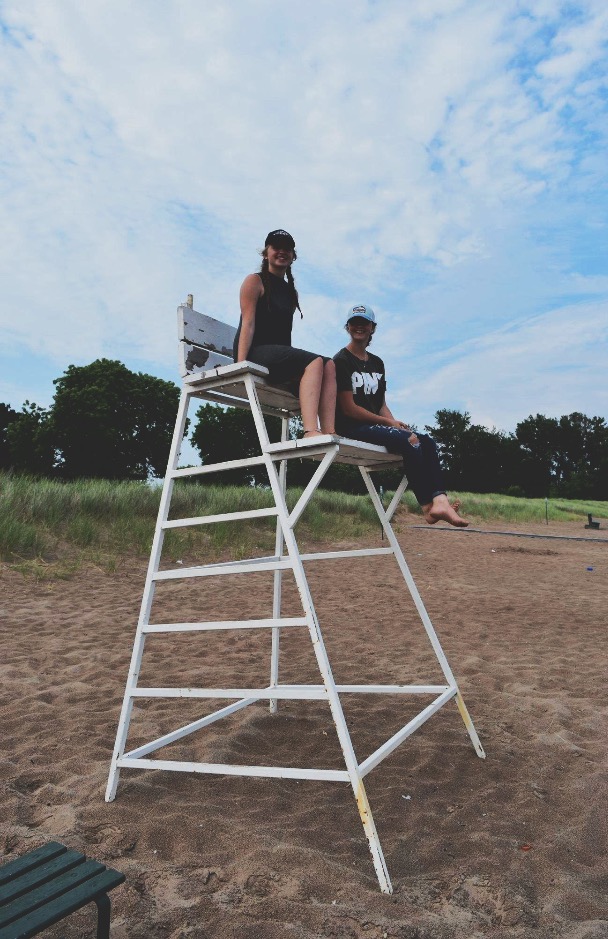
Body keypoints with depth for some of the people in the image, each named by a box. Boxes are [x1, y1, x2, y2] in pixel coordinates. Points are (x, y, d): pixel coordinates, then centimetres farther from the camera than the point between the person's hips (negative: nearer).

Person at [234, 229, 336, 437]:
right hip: (256, 352, -6)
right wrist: (240, 365, -19)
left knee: (329, 366, -19)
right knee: (315, 362, -28)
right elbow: (248, 324, -7)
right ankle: (310, 431, -45)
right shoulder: (255, 281, 6)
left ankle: (329, 433, -36)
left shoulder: (291, 292, 25)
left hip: (281, 354, 6)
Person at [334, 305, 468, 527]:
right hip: (352, 428, -7)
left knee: (426, 441, -14)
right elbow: (349, 408, -11)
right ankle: (427, 506, -23)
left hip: (376, 425, 7)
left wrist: (393, 421, -6)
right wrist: (389, 422, -12)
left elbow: (382, 405, 17)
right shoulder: (341, 361, -3)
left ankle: (440, 501, -31)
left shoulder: (377, 363, 20)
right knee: (407, 440, -28)